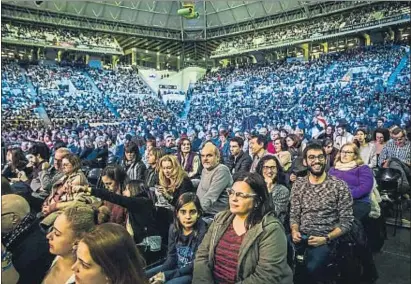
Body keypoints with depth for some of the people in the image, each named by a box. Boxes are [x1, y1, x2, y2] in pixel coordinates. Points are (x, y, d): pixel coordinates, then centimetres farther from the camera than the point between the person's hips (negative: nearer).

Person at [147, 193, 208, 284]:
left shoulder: (202, 232, -22)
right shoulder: (174, 228, -3)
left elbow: (194, 266, -20)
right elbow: (171, 257, 1)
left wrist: (167, 275, -21)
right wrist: (160, 274, -16)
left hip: (193, 273, -6)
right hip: (175, 267, 6)